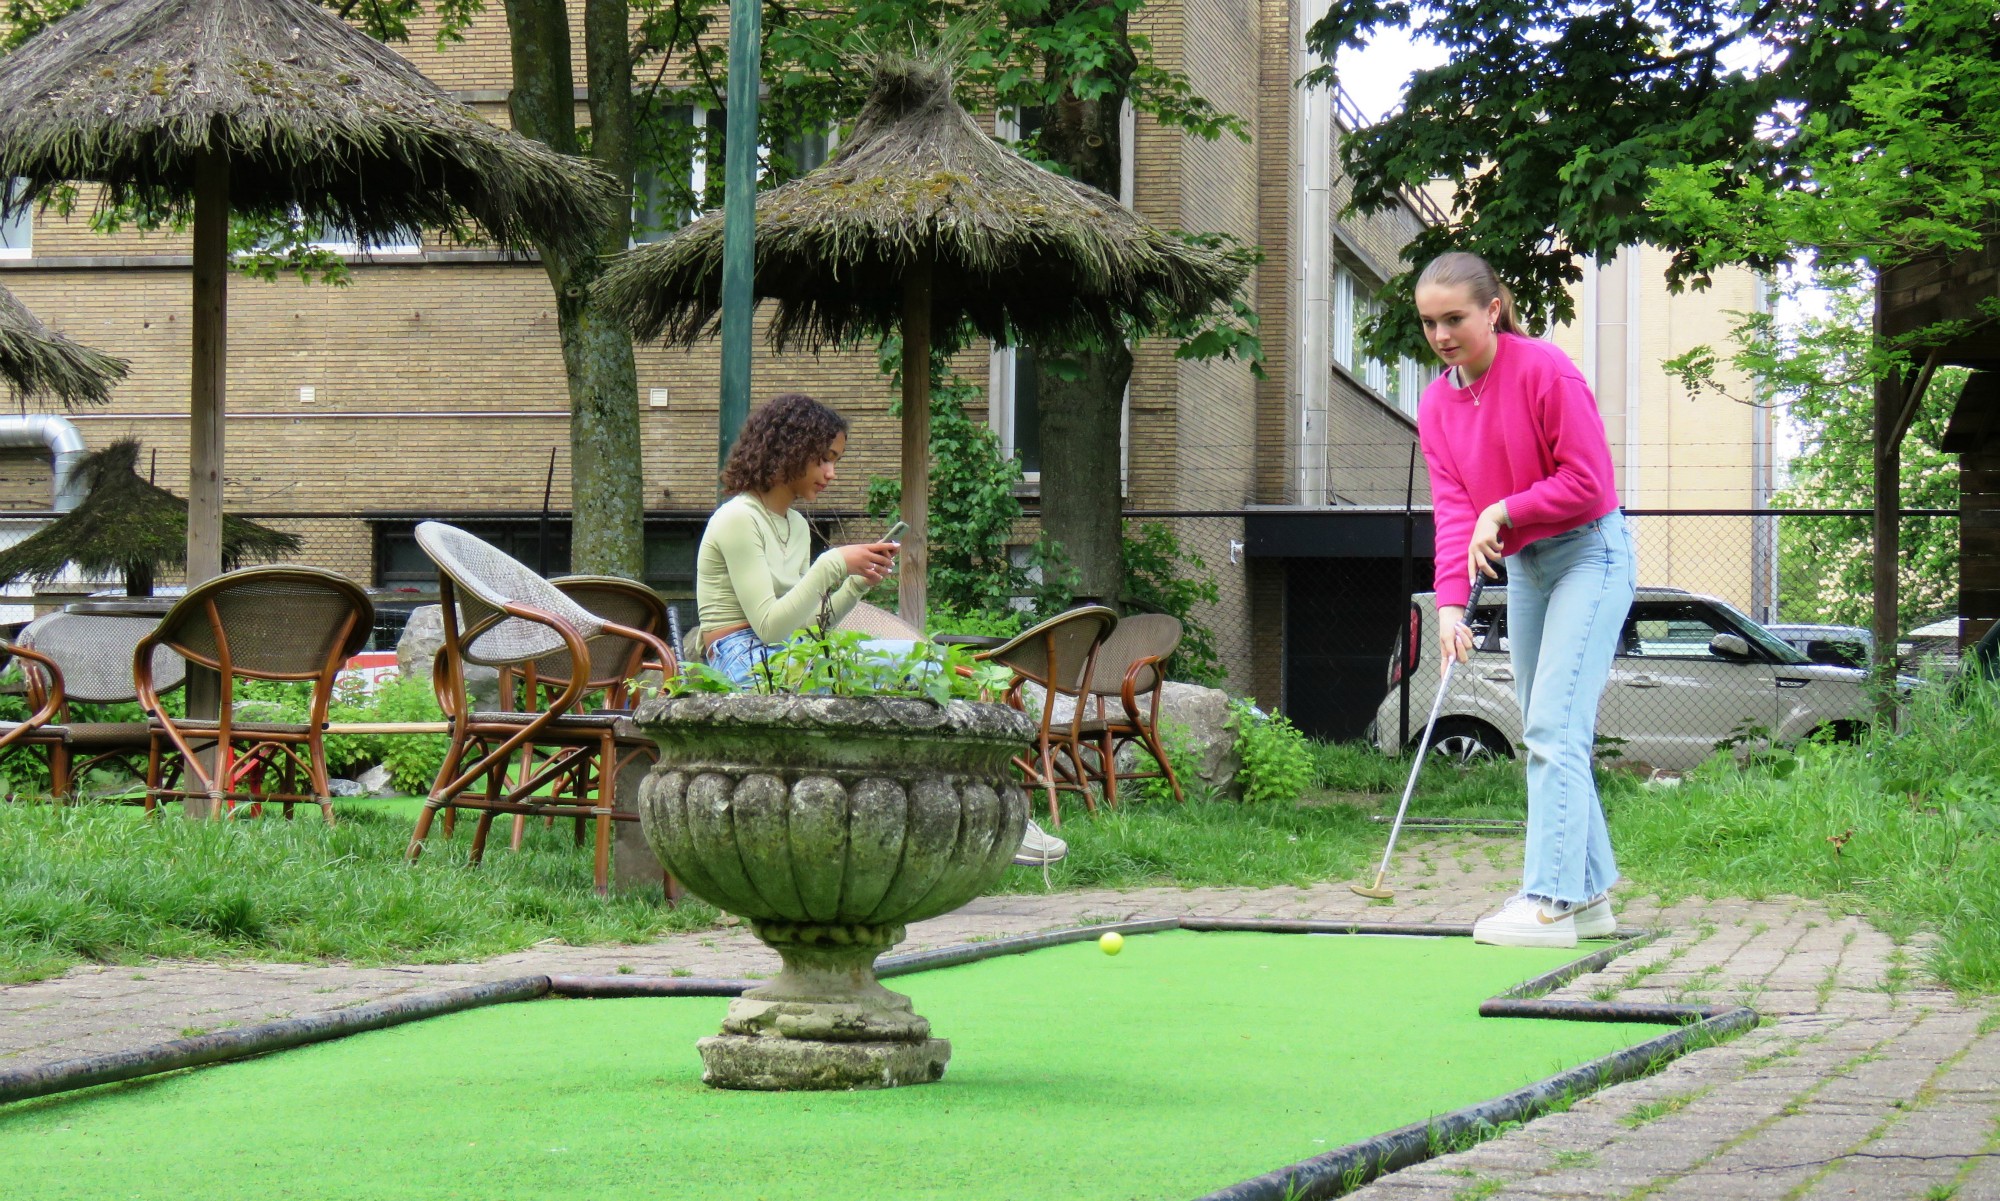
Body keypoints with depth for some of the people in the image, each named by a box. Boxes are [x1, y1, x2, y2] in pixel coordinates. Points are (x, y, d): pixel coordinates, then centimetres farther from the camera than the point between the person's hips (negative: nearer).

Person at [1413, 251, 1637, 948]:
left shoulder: (1545, 370, -17)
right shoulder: (1436, 405, 3)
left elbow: (1587, 481, -17)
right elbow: (1453, 509, -5)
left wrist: (1503, 511, -19)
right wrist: (1450, 603, -17)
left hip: (1590, 554, -8)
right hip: (1523, 568, 8)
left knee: (1554, 728, -16)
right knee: (1546, 734, 9)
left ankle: (1549, 903, -20)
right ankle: (1589, 895, 17)